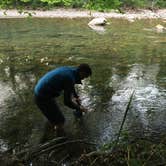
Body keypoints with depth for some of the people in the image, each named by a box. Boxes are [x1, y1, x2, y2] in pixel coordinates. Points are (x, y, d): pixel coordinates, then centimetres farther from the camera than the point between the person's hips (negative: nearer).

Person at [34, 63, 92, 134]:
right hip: (44, 98, -10)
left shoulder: (68, 69, 7)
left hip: (39, 92, 10)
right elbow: (67, 102, -20)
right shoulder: (70, 78, -22)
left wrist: (76, 96, 24)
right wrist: (79, 108, -5)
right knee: (60, 122, 1)